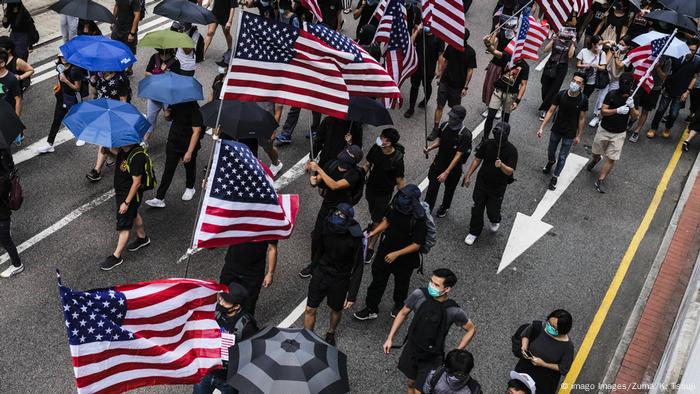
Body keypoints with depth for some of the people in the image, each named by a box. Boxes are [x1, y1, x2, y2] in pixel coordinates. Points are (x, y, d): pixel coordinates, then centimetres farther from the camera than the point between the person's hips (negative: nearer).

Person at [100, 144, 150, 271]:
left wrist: (126, 202, -21)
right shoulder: (122, 149, -9)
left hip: (130, 195, -9)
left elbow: (136, 183, -27)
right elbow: (114, 152, 16)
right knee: (133, 215, 28)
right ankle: (143, 238, 51)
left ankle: (116, 257, 15)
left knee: (123, 226, 3)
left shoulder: (137, 157, -33)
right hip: (120, 190, 9)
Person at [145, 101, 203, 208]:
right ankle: (159, 198, 6)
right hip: (173, 142, 5)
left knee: (189, 167, 19)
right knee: (168, 170, 4)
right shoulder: (174, 103, -5)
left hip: (188, 145, -4)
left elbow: (196, 131, -23)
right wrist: (167, 115, -13)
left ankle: (190, 188, 46)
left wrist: (189, 152, -25)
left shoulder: (193, 107, -23)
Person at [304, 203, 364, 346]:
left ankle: (331, 333, 49)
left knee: (336, 310, 21)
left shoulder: (354, 238, -26)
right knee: (310, 309, 6)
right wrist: (314, 266, 18)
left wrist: (352, 295, -17)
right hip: (321, 272, 2)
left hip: (340, 280, -2)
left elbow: (358, 267, -17)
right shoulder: (327, 224, -15)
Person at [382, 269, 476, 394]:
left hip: (431, 359, -3)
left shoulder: (454, 311, -25)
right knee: (411, 382, 22)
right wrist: (390, 338, 0)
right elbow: (403, 313, -2)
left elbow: (471, 329, -6)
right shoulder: (419, 295, -20)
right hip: (411, 350, 3)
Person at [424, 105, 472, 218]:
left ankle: (444, 208, 47)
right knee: (432, 186, 9)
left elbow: (458, 155, -27)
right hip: (439, 161, 3)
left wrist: (446, 173, -29)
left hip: (454, 167, -3)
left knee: (449, 189, 21)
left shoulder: (465, 135, -28)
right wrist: (429, 148, -15)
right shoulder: (444, 126, -12)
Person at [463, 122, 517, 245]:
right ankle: (474, 232, 30)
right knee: (477, 209, 10)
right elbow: (477, 160, 2)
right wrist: (468, 176, 3)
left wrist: (501, 165, -43)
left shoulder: (511, 150, -19)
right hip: (481, 183, 3)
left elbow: (510, 171, -22)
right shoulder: (488, 144, -10)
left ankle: (495, 221, 45)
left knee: (492, 211, 7)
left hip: (498, 187, -3)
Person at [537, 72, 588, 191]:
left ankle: (554, 178, 27)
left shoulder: (583, 100, -18)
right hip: (556, 129, 2)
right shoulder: (561, 94, -16)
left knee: (562, 157, 7)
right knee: (551, 151, 22)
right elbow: (551, 111, -8)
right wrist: (542, 127, -10)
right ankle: (551, 162, 57)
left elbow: (582, 119, -8)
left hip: (570, 134, -2)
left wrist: (579, 136, -3)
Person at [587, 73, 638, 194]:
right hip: (604, 129, 0)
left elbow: (635, 116, -12)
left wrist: (632, 107, -32)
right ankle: (595, 160, 54)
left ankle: (600, 181, 4)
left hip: (619, 134, 0)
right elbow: (603, 111, -17)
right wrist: (617, 110, -31)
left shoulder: (633, 97, -8)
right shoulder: (612, 94, -13)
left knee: (611, 159, -4)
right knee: (596, 153, 18)